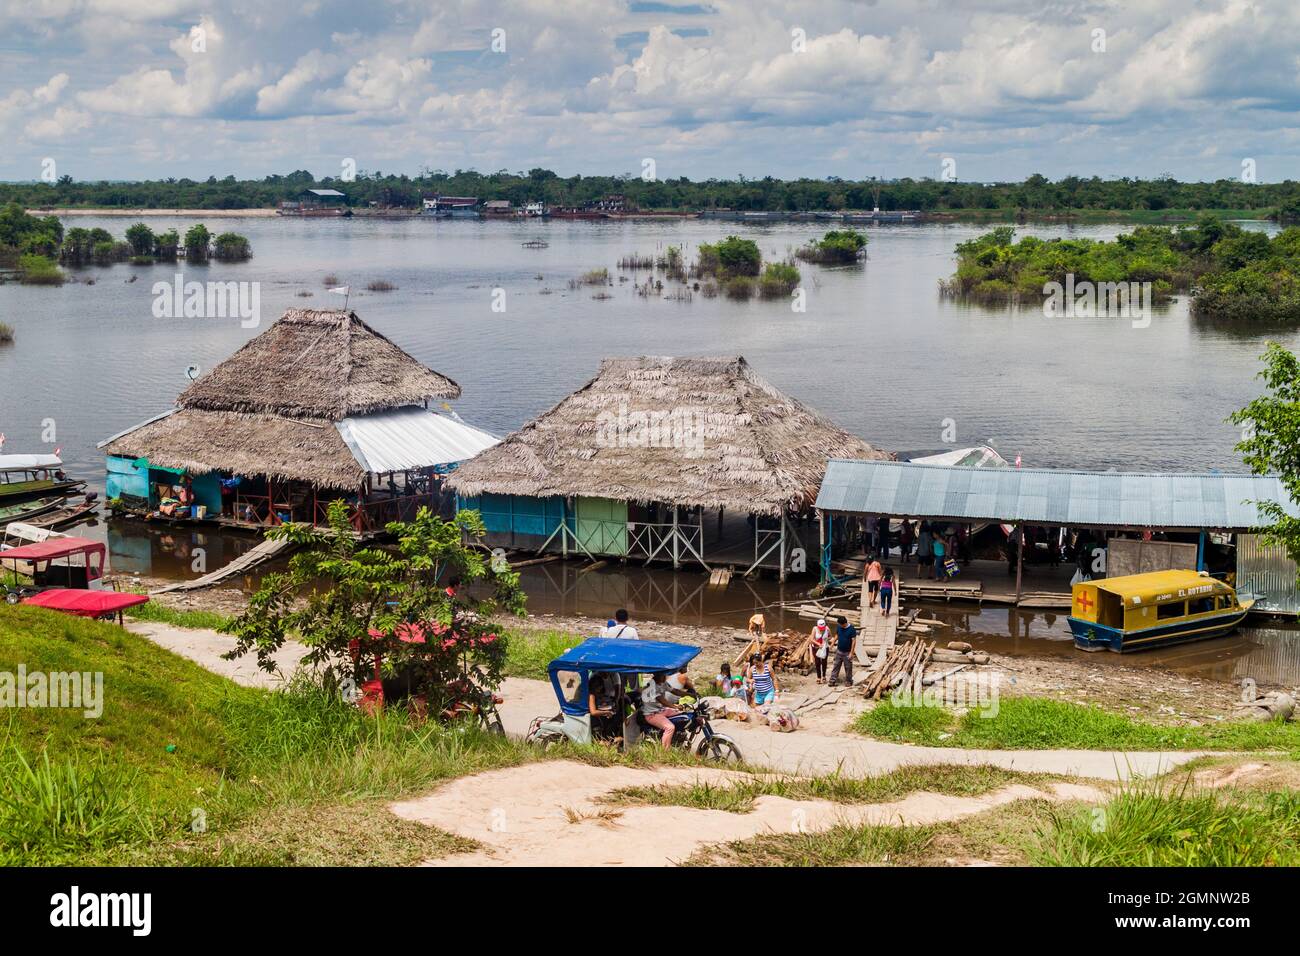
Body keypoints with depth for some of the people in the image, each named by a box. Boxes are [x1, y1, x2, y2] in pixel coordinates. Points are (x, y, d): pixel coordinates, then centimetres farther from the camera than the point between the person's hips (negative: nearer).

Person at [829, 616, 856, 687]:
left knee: (848, 668, 7)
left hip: (847, 652, -5)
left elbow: (854, 641, -16)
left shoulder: (852, 629, -18)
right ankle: (833, 680, 10)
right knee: (836, 666, 6)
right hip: (839, 651, 5)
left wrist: (851, 653, -17)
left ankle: (849, 681, 21)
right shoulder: (839, 627, -3)